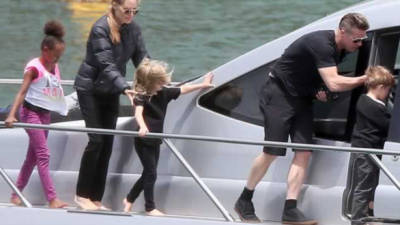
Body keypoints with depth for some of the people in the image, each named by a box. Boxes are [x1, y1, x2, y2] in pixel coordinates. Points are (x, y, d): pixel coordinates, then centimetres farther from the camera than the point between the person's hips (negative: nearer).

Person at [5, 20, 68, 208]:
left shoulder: (54, 68, 7)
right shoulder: (34, 67, -15)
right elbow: (22, 92, -21)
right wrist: (12, 115, -30)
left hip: (45, 114, 8)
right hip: (31, 112, -8)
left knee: (33, 156, 11)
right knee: (43, 154, -13)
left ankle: (16, 195, 20)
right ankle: (52, 199, -18)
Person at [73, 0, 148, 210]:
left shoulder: (133, 29, -4)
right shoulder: (100, 29, -24)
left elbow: (142, 58, -6)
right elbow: (106, 64, -32)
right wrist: (125, 88, -44)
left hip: (110, 91, 6)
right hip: (90, 89, -6)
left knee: (108, 142, 3)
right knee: (96, 140, -11)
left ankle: (96, 198, 7)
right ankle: (82, 195, 1)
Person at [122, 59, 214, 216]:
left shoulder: (163, 93, 3)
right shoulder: (142, 97, -20)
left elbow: (182, 90, 15)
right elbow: (138, 112, -38)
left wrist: (202, 85, 22)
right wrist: (142, 127, -57)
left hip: (155, 141, 8)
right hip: (143, 142, -8)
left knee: (148, 174, 14)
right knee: (151, 174, -3)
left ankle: (129, 199, 29)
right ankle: (150, 208, 7)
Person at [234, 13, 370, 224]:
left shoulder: (339, 49, 3)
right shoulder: (321, 44, -27)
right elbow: (334, 83, -35)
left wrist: (317, 91, 5)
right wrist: (364, 79, -29)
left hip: (301, 98, 9)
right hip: (279, 94, -9)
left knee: (304, 151, -6)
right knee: (272, 152, -8)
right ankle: (244, 202, 10)